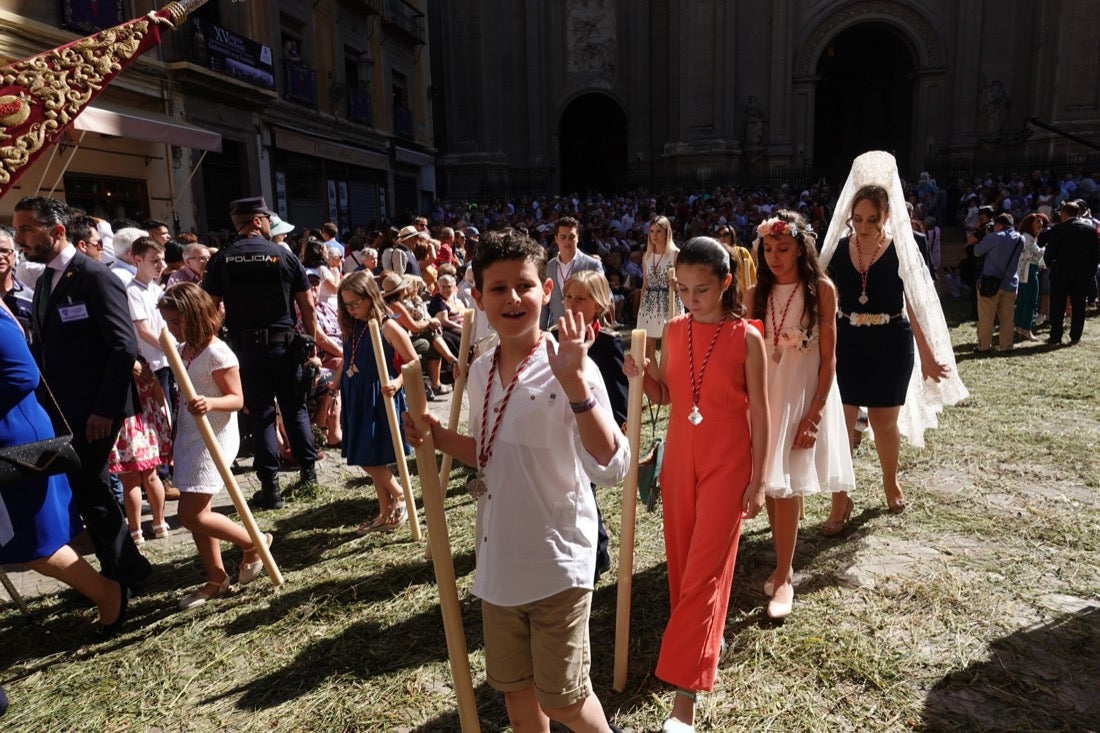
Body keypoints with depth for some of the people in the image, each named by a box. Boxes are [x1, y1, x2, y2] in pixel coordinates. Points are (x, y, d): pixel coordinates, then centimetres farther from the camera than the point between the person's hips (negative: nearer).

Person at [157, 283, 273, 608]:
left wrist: (211, 403, -36)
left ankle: (254, 543, 11)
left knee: (191, 514, -9)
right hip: (188, 437, 8)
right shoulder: (182, 350, 8)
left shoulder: (217, 353, -17)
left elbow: (237, 399, -17)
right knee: (196, 513, 11)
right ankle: (216, 578, 24)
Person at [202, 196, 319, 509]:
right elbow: (307, 306, -3)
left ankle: (271, 486, 7)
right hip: (283, 343, 0)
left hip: (245, 346, 0)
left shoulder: (221, 260, -1)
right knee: (295, 408, 15)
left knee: (260, 414, 6)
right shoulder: (284, 255, -3)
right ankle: (308, 469, 21)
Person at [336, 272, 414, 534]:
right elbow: (348, 362, 15)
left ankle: (400, 497, 19)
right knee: (367, 460, 12)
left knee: (370, 459, -5)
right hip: (356, 398, 7)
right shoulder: (352, 328, 8)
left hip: (379, 399, -7)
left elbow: (414, 364, -11)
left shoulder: (388, 327, -13)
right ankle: (386, 514, 24)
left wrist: (397, 383, -25)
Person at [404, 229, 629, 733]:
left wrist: (574, 382, -39)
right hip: (498, 564, 6)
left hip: (557, 563, -6)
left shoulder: (569, 370, -18)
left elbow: (611, 468, -30)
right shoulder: (480, 371, 2)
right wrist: (439, 437, -1)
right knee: (515, 689, 23)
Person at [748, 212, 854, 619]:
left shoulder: (821, 290, -6)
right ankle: (783, 565, 25)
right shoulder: (756, 295, 4)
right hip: (764, 394, 4)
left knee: (786, 484, -5)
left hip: (804, 394, -3)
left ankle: (784, 575, 9)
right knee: (770, 483, 8)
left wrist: (815, 413, -14)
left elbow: (828, 358, -7)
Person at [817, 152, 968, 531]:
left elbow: (916, 306, -1)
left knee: (884, 421, 12)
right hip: (846, 344, 1)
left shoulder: (902, 251, -6)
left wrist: (927, 355, 0)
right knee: (840, 421, -1)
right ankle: (840, 501, 11)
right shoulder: (838, 248, -2)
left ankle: (891, 481, 40)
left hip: (891, 346, -1)